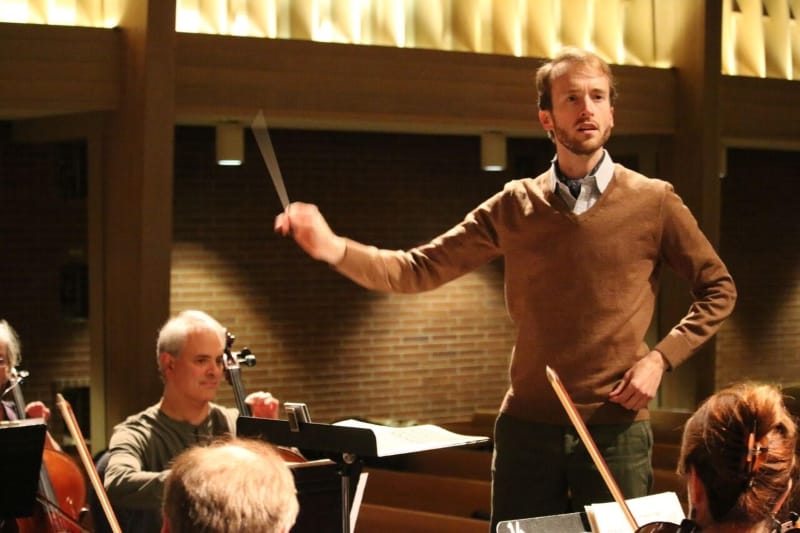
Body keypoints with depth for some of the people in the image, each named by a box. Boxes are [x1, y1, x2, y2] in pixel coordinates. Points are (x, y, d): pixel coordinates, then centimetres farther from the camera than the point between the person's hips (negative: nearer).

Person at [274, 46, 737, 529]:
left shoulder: (654, 202, -2)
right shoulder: (515, 207, 3)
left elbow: (719, 290, 6)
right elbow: (417, 270, 0)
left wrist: (661, 359, -7)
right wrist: (332, 247, -15)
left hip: (616, 429, -2)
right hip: (526, 426, 2)